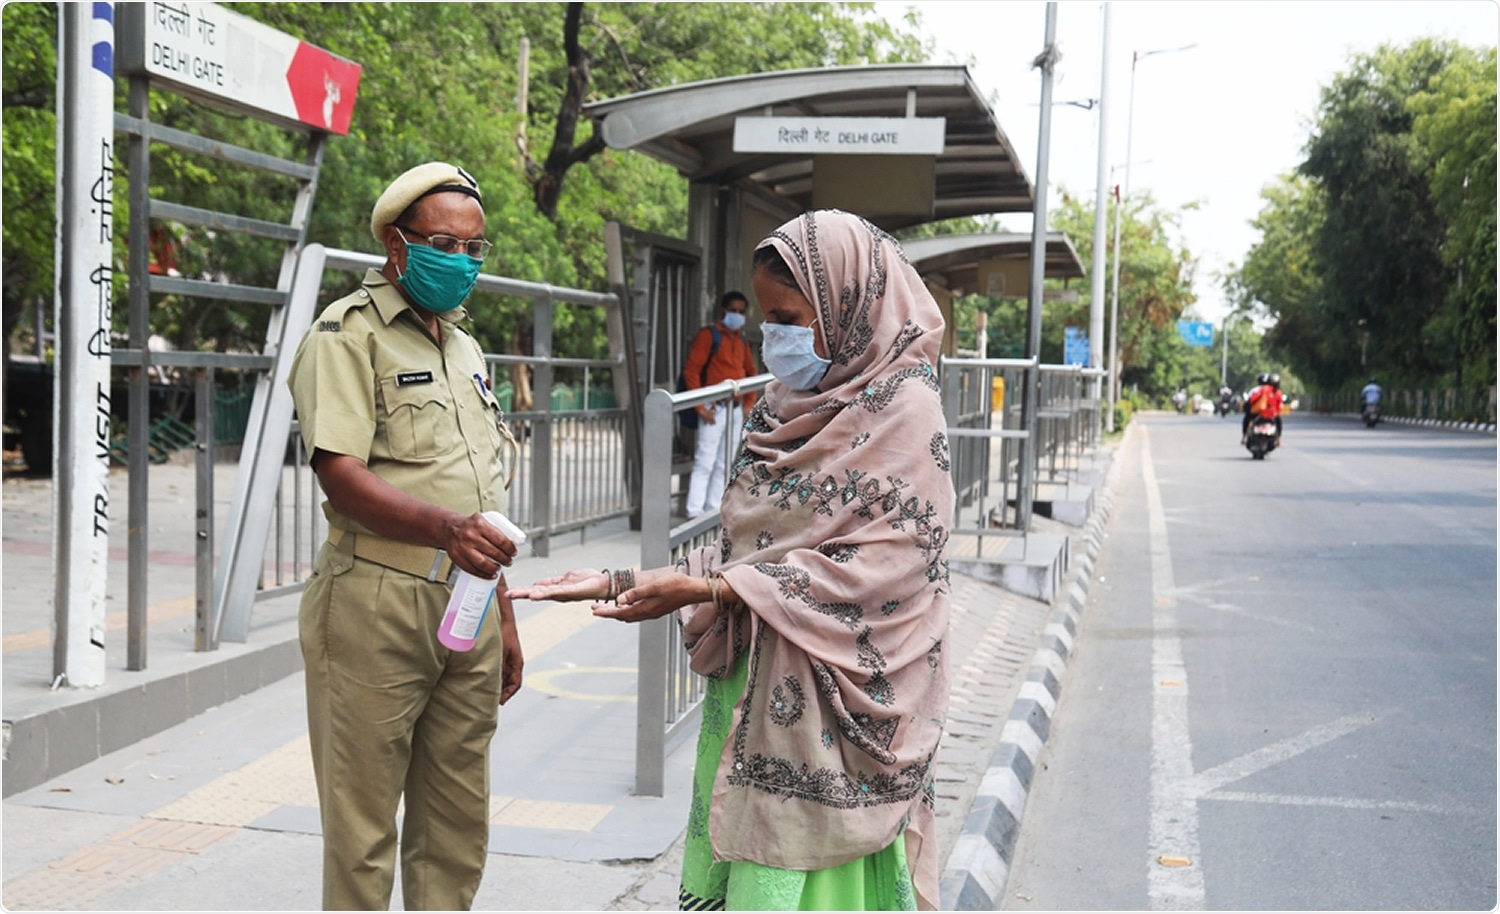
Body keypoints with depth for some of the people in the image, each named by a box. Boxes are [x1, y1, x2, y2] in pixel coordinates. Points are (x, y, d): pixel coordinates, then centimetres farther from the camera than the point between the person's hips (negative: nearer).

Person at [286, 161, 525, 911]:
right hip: (376, 609, -7)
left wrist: (504, 619, 20)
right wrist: (445, 529, -33)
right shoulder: (348, 334, -5)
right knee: (362, 833, -1)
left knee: (456, 831, 12)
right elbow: (341, 477, -18)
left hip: (466, 610, 7)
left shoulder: (463, 347, 20)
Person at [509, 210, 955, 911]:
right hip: (752, 684, 7)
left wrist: (708, 590, -21)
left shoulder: (903, 410, -10)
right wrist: (622, 584, 3)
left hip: (835, 701, -7)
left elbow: (881, 563, -19)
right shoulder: (788, 406, 13)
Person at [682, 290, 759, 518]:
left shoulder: (741, 340, 14)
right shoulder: (708, 335, -7)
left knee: (724, 464, 9)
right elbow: (691, 370, -13)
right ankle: (694, 513, -7)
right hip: (715, 409, -7)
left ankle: (714, 510, 15)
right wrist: (700, 406, -16)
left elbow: (750, 372, 26)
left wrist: (749, 403, 14)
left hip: (736, 410, 7)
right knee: (705, 463, -9)